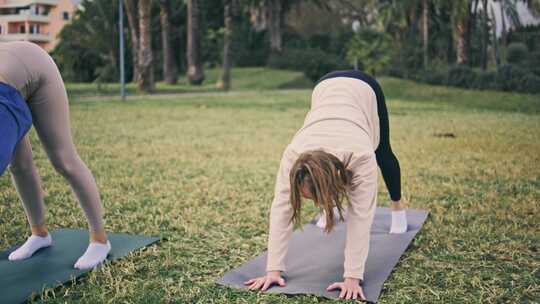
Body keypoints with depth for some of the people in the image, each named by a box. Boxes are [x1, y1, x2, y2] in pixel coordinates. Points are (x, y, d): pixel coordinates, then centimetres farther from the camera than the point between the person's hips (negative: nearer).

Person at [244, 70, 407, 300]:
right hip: (326, 88, 1)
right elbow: (281, 210, -38)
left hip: (364, 89, -1)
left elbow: (361, 216, -43)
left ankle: (398, 208, 47)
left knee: (382, 154, 22)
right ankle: (334, 207, 39)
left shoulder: (360, 156, -45)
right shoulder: (293, 155, -39)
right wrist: (273, 270, -41)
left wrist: (353, 277, -44)